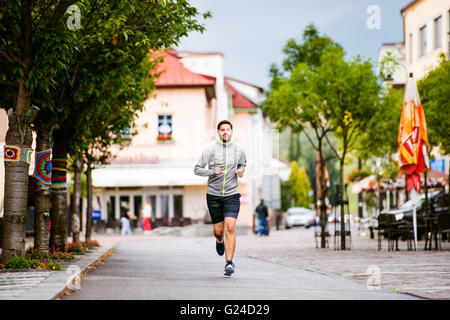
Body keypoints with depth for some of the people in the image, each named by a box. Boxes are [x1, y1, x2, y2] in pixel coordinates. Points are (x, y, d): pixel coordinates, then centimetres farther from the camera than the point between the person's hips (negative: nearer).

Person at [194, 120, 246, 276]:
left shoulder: (239, 150, 2)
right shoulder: (211, 149, -5)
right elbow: (197, 169, -3)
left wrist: (241, 171, 0)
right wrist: (212, 172, -20)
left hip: (232, 195, 0)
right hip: (213, 195, 0)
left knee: (230, 228, -16)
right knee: (218, 231, 8)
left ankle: (229, 263, -16)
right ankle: (220, 241, 47)